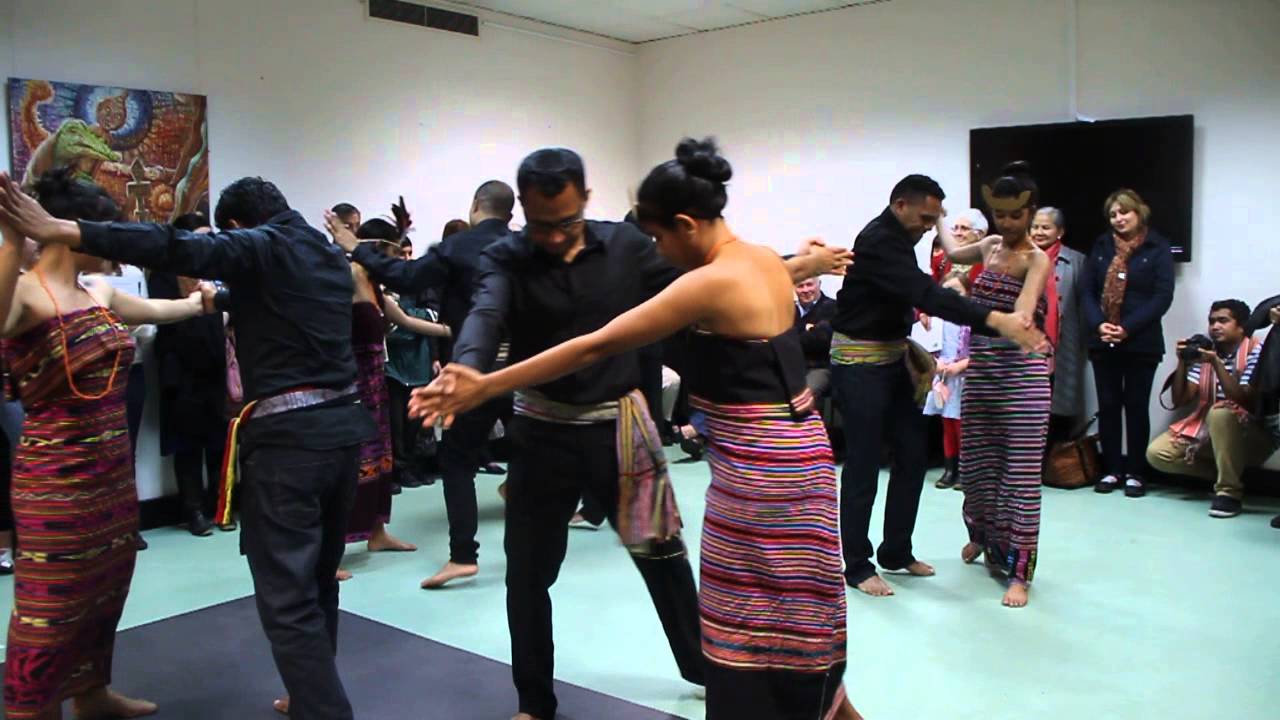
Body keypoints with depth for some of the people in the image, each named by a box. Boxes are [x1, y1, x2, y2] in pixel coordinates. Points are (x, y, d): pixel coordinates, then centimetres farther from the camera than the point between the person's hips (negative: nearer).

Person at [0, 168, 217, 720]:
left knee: (105, 587, 20)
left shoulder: (99, 293, 8)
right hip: (55, 477, -9)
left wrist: (198, 301, 47)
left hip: (113, 469, 9)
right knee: (50, 607, 0)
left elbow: (155, 310, 30)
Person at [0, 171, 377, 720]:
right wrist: (221, 299, 45)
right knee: (318, 578, 20)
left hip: (288, 433, -8)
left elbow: (175, 247, -19)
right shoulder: (331, 255, 18)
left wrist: (62, 232, -25)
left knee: (288, 599, -4)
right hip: (344, 422, 8)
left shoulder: (258, 246, -3)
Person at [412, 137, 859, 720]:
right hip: (792, 453, 9)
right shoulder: (766, 259, 3)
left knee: (756, 618, 7)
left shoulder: (711, 282, -21)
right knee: (790, 612, 22)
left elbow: (595, 348, -21)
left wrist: (484, 388, -17)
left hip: (760, 470, -9)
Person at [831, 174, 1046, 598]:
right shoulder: (877, 241, -20)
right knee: (864, 464, -3)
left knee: (913, 452, 9)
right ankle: (856, 565, 9)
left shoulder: (896, 239, 11)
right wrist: (995, 320, -37)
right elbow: (927, 295, -31)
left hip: (890, 360, 10)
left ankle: (896, 551, 21)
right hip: (859, 365, -10)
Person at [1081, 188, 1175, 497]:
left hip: (1141, 342, -3)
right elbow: (1087, 290, 5)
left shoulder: (1158, 248, -1)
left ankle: (1134, 473, 11)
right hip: (1102, 342, 3)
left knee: (1136, 405, 3)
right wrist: (1098, 324, -11)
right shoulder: (1101, 246, 10)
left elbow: (1163, 296, -8)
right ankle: (1112, 470, 15)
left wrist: (1128, 328, -16)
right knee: (1108, 406, 7)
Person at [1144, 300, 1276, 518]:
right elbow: (1180, 401, 1)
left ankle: (1230, 491, -24)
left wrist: (1216, 363, -29)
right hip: (1209, 430, 5)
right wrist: (1183, 362, -10)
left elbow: (1245, 401, -23)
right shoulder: (1204, 352, 5)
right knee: (1156, 453, -14)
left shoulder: (1255, 352, -10)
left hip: (1253, 436, -5)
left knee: (1220, 413, -37)